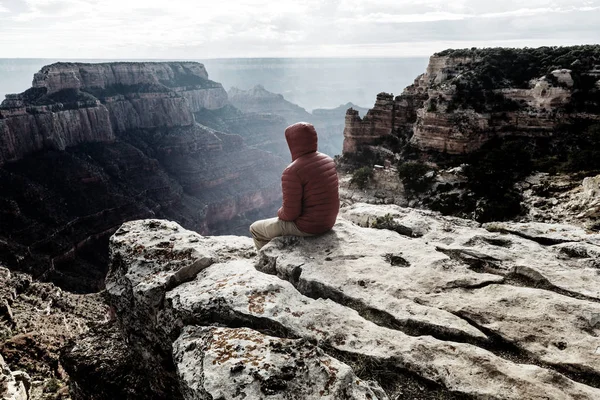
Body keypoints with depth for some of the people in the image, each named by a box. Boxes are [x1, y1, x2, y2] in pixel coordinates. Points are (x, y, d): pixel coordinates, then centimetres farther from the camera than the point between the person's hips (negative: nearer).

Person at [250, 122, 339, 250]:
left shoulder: (292, 172, -25)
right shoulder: (327, 160, 0)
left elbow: (290, 213, -23)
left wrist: (280, 213, 1)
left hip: (308, 226, -8)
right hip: (327, 220, 8)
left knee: (255, 229, 14)